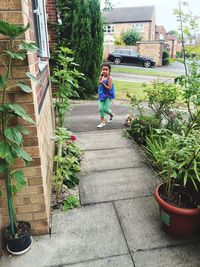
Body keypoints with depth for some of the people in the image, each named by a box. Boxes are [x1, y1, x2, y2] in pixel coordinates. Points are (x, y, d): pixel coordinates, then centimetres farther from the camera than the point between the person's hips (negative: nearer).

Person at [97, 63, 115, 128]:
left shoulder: (109, 78, -13)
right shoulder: (101, 77, 3)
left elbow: (109, 88, -20)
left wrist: (102, 83, -25)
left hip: (108, 96, -5)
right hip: (101, 95, 5)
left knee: (105, 109, -4)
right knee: (101, 109, 0)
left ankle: (111, 114, 31)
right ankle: (102, 122, 13)